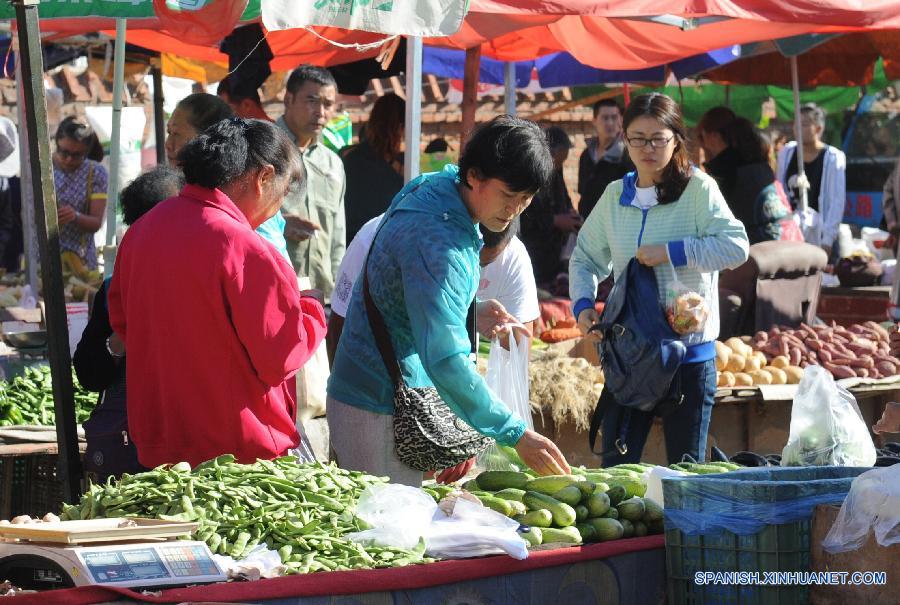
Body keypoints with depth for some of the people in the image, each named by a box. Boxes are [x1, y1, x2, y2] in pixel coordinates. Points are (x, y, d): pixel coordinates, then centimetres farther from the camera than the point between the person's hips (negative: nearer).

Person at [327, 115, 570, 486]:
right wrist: (516, 435, -32)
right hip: (380, 410, -10)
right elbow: (445, 359, -32)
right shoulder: (434, 240, -26)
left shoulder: (435, 189, 6)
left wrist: (471, 312, 6)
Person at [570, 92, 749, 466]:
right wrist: (583, 304, 1)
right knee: (615, 466, 4)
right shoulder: (616, 196, 10)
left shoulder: (698, 189, -5)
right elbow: (585, 258, 18)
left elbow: (736, 246, -17)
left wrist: (671, 252, -21)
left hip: (689, 350, -4)